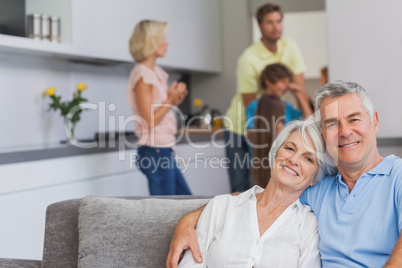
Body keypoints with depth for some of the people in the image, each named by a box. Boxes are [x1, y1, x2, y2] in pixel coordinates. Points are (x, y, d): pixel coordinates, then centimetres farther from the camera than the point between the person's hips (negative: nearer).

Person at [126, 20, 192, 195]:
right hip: (155, 150, -10)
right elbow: (149, 121, -19)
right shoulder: (142, 75, -14)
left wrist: (174, 100, 2)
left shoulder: (156, 72, 13)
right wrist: (171, 99, -12)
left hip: (164, 150, 10)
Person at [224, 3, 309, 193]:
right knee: (240, 188, -1)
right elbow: (250, 104, -17)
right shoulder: (248, 59, -20)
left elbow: (299, 86, -7)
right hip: (239, 128, -4)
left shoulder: (290, 47, -7)